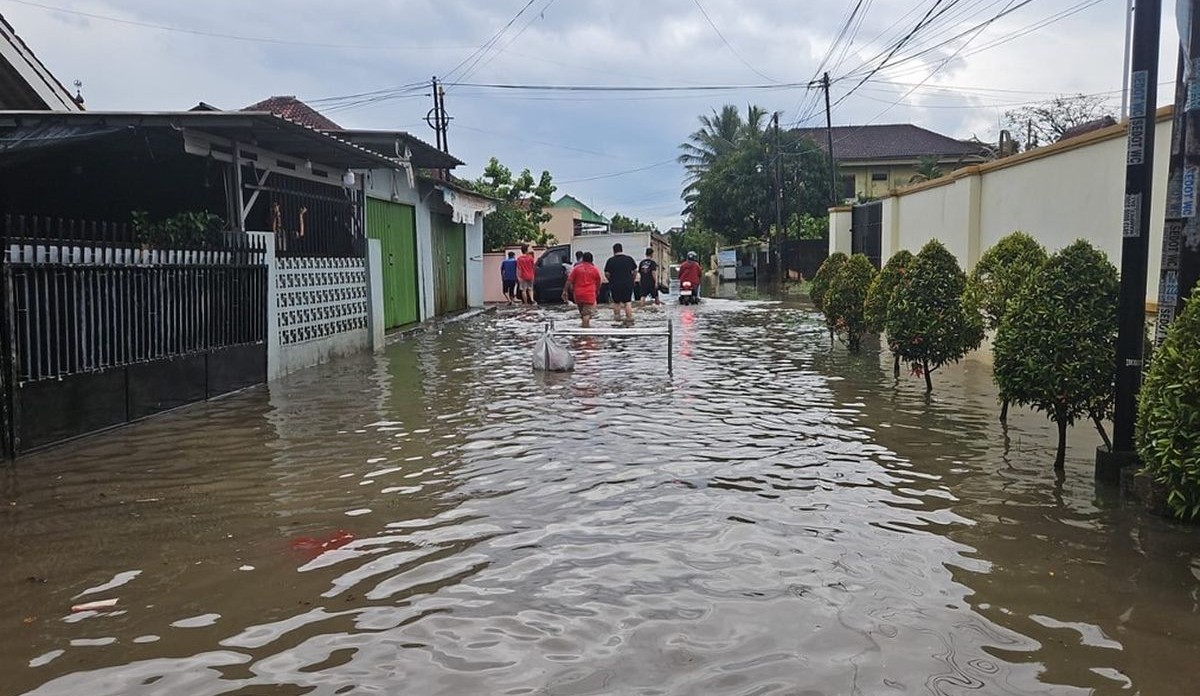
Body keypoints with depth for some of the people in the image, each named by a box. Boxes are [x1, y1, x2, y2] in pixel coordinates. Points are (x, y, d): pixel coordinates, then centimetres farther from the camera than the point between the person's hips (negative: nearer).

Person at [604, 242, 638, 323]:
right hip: (628, 284, 1)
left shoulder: (610, 260, -5)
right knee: (628, 302, 8)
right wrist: (632, 280, 20)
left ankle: (617, 316, 22)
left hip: (615, 285, -1)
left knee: (616, 302, 16)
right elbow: (635, 271, 7)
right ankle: (629, 318, 3)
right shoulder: (629, 259, 1)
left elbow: (607, 274, -3)